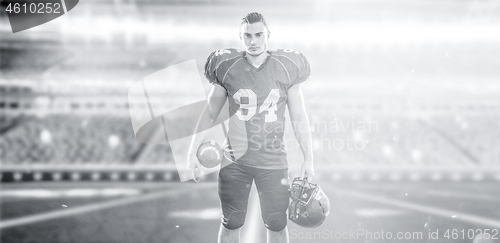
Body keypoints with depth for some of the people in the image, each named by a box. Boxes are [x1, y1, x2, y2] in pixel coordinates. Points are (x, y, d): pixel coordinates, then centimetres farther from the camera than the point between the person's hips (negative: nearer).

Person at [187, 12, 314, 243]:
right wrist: (192, 153, 3)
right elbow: (209, 114, 6)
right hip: (234, 162, 0)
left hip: (273, 162, 0)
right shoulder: (228, 68, -2)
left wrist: (308, 159, 2)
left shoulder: (285, 68, -2)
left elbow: (299, 118, 3)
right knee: (231, 224, 8)